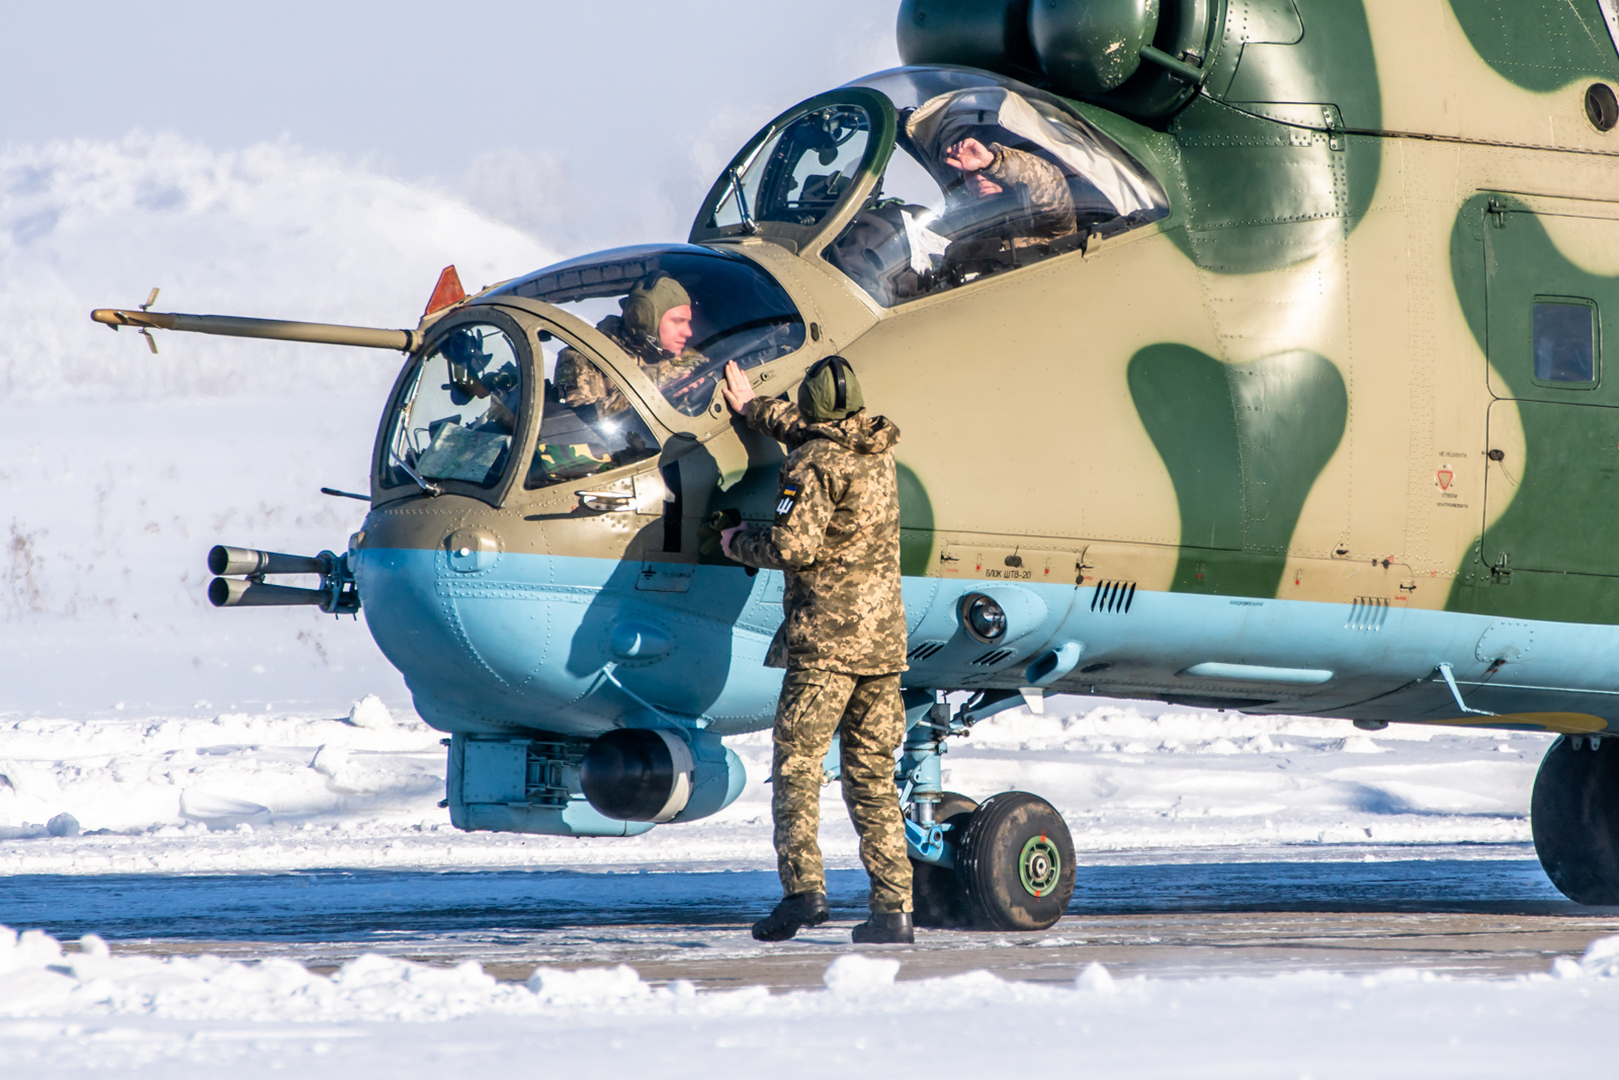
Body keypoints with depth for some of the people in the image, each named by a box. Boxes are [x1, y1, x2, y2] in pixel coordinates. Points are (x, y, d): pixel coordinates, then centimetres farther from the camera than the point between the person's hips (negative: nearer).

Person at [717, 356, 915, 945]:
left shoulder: (814, 465, -10)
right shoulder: (878, 454, 14)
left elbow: (793, 546, -18)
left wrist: (739, 542, 1)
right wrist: (753, 407, 48)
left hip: (826, 637, -7)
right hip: (884, 635, 7)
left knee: (797, 764, -2)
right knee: (872, 775, 7)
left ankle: (803, 887, -15)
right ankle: (892, 908, 1)